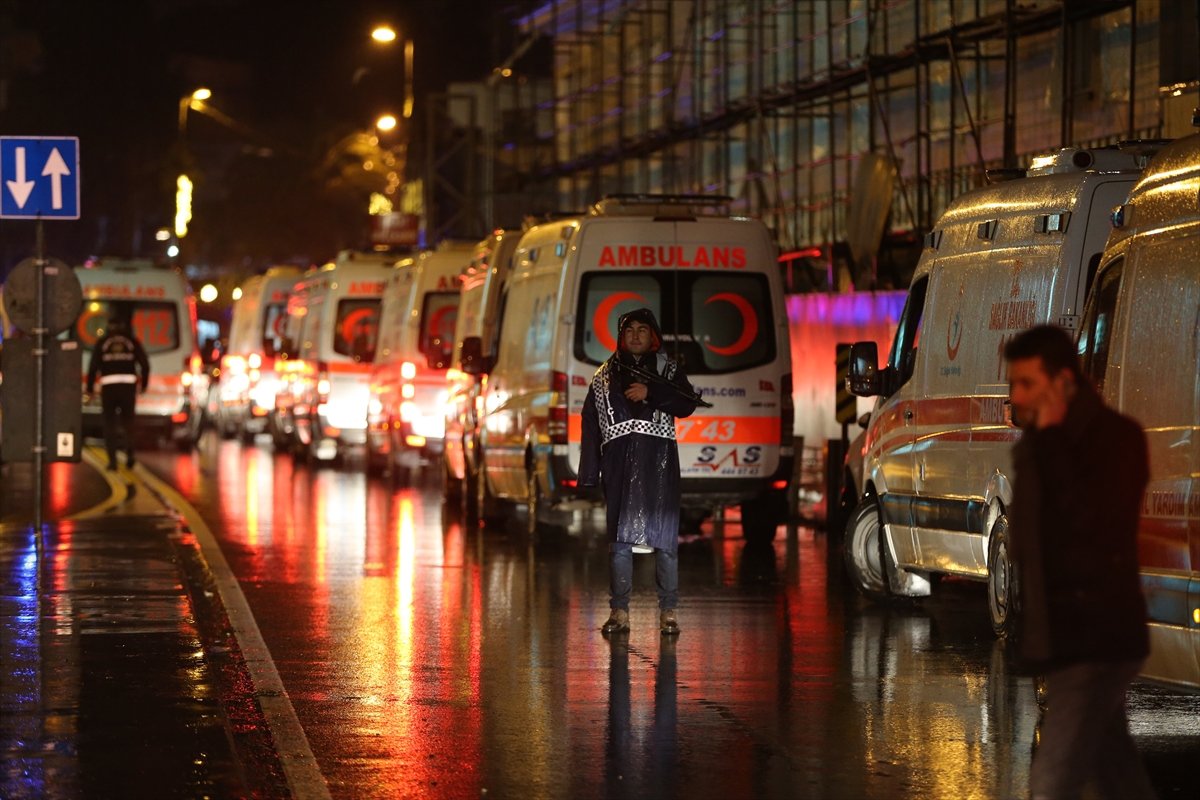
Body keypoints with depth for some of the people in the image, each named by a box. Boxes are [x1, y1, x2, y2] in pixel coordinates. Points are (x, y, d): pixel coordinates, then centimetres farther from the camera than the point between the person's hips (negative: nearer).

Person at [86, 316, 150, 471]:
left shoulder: (102, 342, 7)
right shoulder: (132, 341, 10)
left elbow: (93, 366, 1)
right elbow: (145, 364, 6)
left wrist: (90, 388, 7)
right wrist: (144, 384, 18)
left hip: (108, 385, -1)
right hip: (128, 384, 1)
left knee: (110, 423, 6)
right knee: (127, 420, 14)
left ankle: (112, 460, -1)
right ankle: (129, 452, -8)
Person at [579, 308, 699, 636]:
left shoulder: (668, 371, 14)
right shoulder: (604, 377, 17)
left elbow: (687, 405, -1)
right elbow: (590, 425, 13)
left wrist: (651, 392, -14)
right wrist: (588, 474, 6)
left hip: (659, 460, -1)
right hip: (619, 459, 1)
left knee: (664, 534, -6)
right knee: (619, 535, -2)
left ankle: (668, 611, -3)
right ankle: (619, 611, -1)